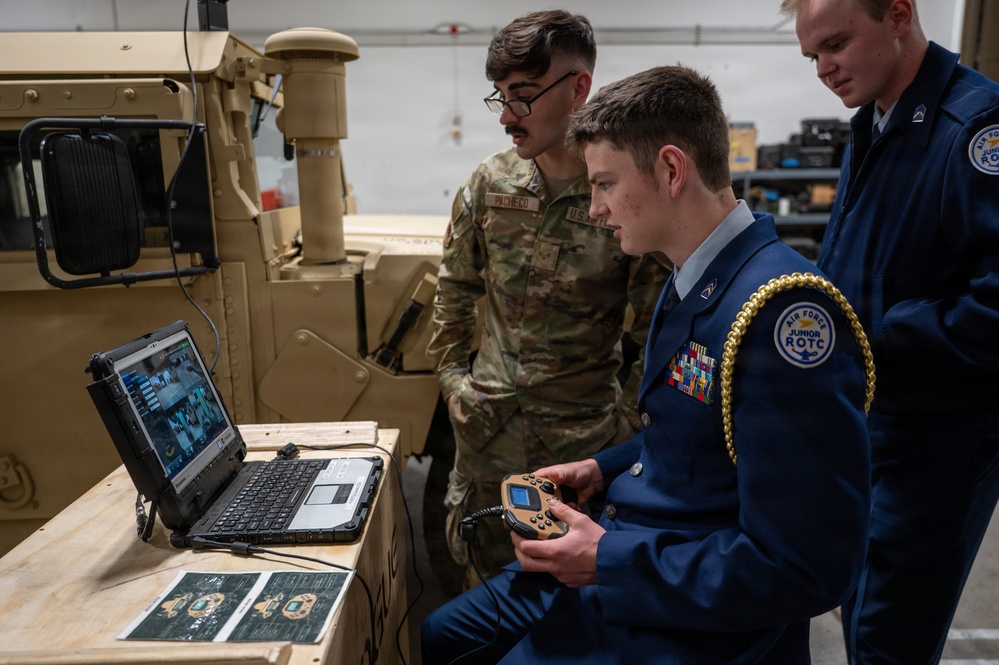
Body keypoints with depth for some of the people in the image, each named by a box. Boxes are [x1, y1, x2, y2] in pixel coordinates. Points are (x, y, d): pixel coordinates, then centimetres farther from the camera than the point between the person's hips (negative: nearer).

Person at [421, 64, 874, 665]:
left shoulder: (783, 310, -27)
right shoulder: (693, 283, 4)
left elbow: (806, 567, -26)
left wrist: (607, 561, -21)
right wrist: (603, 469, 4)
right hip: (615, 568, 9)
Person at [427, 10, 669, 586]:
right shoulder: (490, 183, -2)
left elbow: (655, 341, -8)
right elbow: (455, 288, 11)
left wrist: (627, 427, -6)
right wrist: (453, 375, 7)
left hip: (584, 439, -3)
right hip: (486, 429, 4)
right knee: (484, 583, 22)